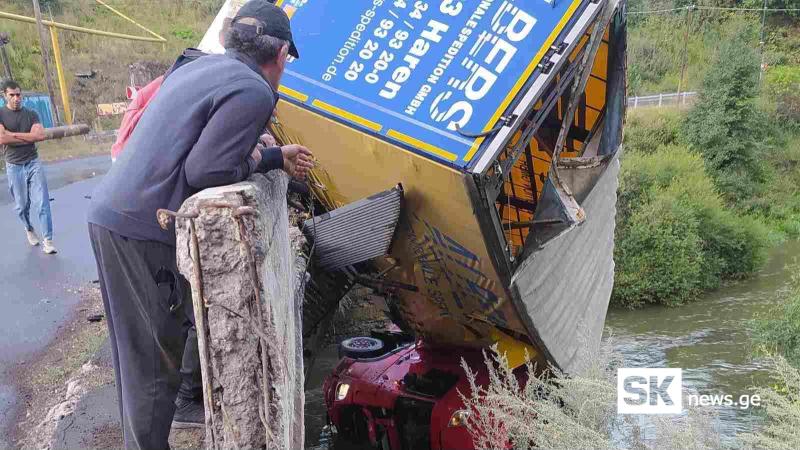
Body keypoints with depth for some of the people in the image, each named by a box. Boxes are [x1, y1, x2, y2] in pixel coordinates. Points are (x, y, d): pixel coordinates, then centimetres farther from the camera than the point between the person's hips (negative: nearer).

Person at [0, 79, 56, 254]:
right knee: (21, 205, 11)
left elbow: (41, 135, -11)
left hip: (33, 163, 0)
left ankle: (47, 240, -6)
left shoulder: (31, 114, 5)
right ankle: (29, 229, 39)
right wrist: (29, 137, -11)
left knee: (42, 202, -8)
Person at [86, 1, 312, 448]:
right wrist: (252, 162, 0)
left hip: (111, 214, 10)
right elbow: (205, 172, -19)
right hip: (143, 230, -9)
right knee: (155, 361, 2)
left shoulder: (202, 66, 16)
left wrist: (278, 157, 25)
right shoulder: (254, 93, -13)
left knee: (140, 354, 20)